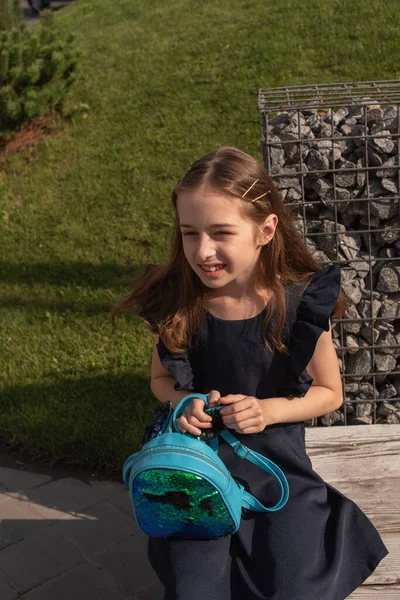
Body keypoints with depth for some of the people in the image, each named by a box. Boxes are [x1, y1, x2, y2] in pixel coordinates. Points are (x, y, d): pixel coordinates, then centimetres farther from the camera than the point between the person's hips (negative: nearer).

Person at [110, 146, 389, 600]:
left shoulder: (301, 304, -17)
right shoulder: (175, 305, -13)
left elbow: (329, 392, -2)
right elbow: (161, 380, 6)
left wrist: (268, 409, -18)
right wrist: (183, 402, -16)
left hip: (277, 464, 0)